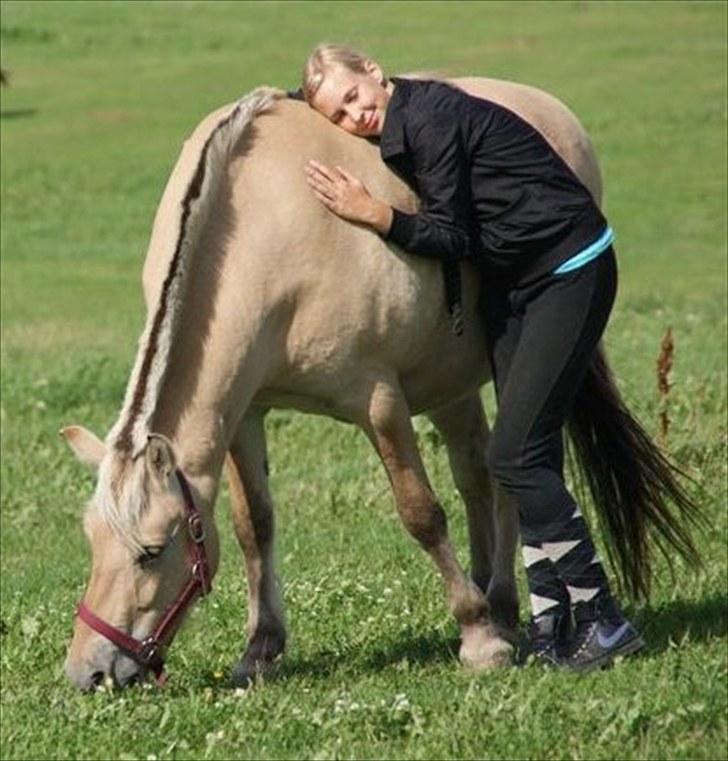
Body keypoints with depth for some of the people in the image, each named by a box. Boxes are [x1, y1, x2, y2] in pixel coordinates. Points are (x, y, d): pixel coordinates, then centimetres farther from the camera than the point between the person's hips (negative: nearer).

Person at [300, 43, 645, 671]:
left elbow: (452, 238, -20)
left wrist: (373, 214, -27)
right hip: (510, 284, 10)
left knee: (516, 456, -12)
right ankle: (551, 628, 12)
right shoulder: (398, 129, 4)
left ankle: (602, 622, -7)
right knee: (531, 458, 8)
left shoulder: (431, 120, -21)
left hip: (569, 275, -10)